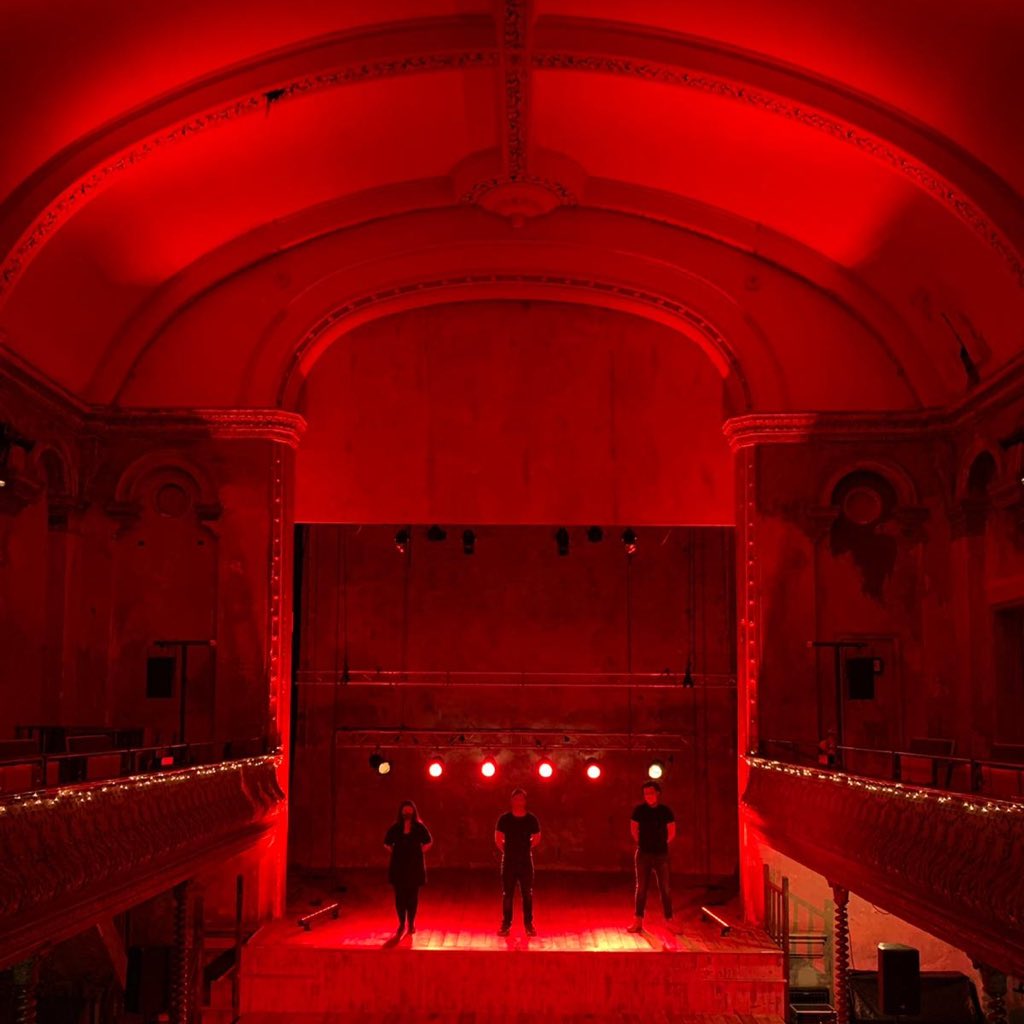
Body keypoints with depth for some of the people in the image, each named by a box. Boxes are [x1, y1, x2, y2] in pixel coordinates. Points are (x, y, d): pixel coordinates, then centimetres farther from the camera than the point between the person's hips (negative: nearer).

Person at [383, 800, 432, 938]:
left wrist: (419, 852, 3)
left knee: (413, 895, 1)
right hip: (399, 866, 1)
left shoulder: (419, 827, -1)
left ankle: (411, 923, 11)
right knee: (400, 895, 0)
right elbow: (387, 843, 15)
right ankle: (401, 924, 8)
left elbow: (429, 842, 11)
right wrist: (396, 853, 7)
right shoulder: (395, 828, 2)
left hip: (415, 866, -1)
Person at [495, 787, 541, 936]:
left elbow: (537, 838, 11)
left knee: (528, 894, 6)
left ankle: (529, 924, 15)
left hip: (526, 861, 1)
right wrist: (507, 850, 8)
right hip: (508, 861, -1)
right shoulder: (504, 819, -6)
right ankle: (506, 924, 12)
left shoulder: (531, 820, -4)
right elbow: (498, 839, 5)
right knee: (507, 893, 4)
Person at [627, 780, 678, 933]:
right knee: (641, 887, 4)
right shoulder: (639, 810, -4)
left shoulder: (665, 811, -3)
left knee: (665, 888, 1)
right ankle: (638, 921, 9)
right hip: (643, 854, 0)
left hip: (661, 854, 0)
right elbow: (633, 829, 10)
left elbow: (672, 832, 10)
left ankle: (669, 920, 8)